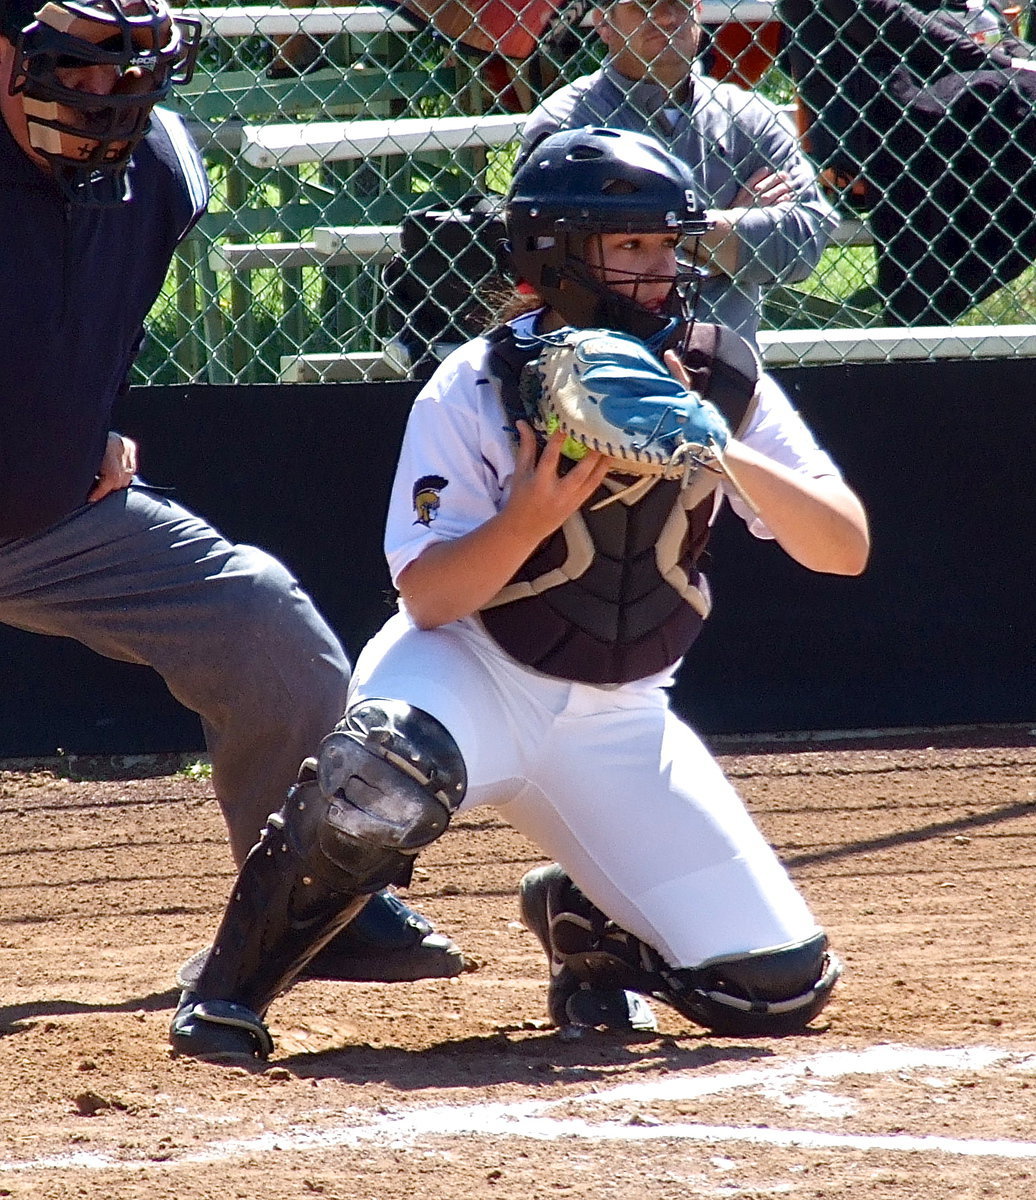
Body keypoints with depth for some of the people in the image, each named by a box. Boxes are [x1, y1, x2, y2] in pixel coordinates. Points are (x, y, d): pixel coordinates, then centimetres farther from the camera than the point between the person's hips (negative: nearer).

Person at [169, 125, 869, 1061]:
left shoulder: (721, 380, -4)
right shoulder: (478, 389, -13)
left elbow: (846, 550, -9)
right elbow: (427, 599, -16)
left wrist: (731, 456, -24)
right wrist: (531, 517, -34)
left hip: (619, 719, 4)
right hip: (474, 677, -4)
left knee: (780, 988, -7)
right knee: (388, 774, -41)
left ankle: (580, 920, 23)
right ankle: (231, 992, -17)